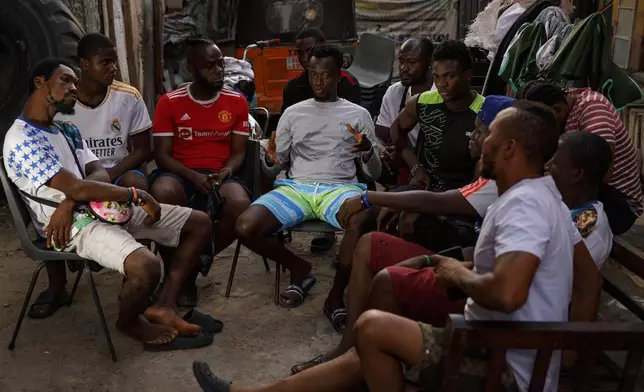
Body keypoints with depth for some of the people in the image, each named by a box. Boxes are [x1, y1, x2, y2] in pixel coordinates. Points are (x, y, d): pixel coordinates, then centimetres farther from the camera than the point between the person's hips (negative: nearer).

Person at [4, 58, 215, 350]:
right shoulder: (21, 140, -12)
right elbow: (77, 188, -21)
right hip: (74, 224, -9)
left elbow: (101, 175, 6)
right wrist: (137, 195, -14)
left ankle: (164, 307, 3)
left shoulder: (67, 130, 18)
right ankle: (129, 322, -1)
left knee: (200, 223, 2)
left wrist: (69, 201, -15)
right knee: (147, 266, -36)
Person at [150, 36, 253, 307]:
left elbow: (238, 152, 6)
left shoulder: (236, 102, 5)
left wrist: (224, 173, -16)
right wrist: (192, 175, -20)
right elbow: (162, 155, -2)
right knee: (162, 192, -38)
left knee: (241, 206, -33)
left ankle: (197, 260, -3)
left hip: (221, 175, 1)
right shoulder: (170, 102, 1)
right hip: (181, 174, -1)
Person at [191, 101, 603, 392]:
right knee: (369, 354, 10)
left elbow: (507, 293, -37)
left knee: (373, 327, -14)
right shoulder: (545, 196, 12)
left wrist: (460, 275, -16)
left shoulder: (523, 204, -22)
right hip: (507, 357, 10)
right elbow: (591, 278, 16)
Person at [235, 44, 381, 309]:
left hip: (340, 188, -2)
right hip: (295, 187, 2)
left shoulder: (358, 114, 15)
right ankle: (299, 269, 2)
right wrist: (270, 159, -7)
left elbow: (374, 173, 13)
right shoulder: (293, 113, 19)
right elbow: (274, 168, 18)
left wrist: (368, 152, -11)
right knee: (246, 228, -25)